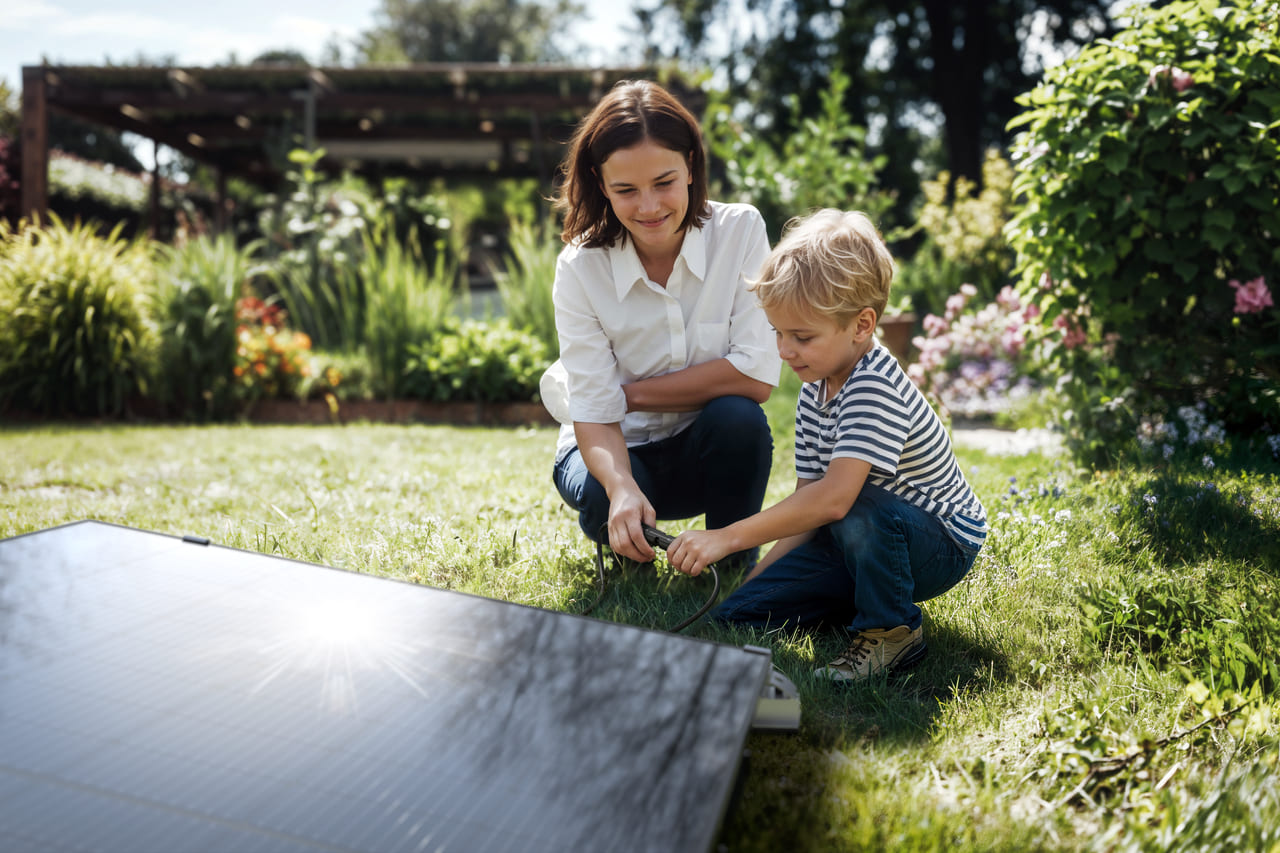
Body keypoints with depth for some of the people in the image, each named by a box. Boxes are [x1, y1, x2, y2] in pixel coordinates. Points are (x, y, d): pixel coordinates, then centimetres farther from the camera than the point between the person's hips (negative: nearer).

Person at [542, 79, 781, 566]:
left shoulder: (740, 230, -15)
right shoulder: (580, 269, -15)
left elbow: (757, 375, -21)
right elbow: (592, 412, -20)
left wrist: (629, 394, -19)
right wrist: (622, 487, -42)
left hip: (712, 449, 1)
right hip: (622, 450, 0)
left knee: (738, 417, -32)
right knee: (601, 496, -32)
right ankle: (630, 550, 6)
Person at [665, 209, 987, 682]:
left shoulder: (876, 387, -28)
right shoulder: (813, 394, 1)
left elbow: (833, 498, -40)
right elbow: (806, 503, 3)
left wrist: (728, 537, -38)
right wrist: (757, 579, -5)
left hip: (942, 545, -7)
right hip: (862, 539, 8)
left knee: (860, 509, -41)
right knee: (735, 614, -4)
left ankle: (893, 631, -14)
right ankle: (877, 594, 10)